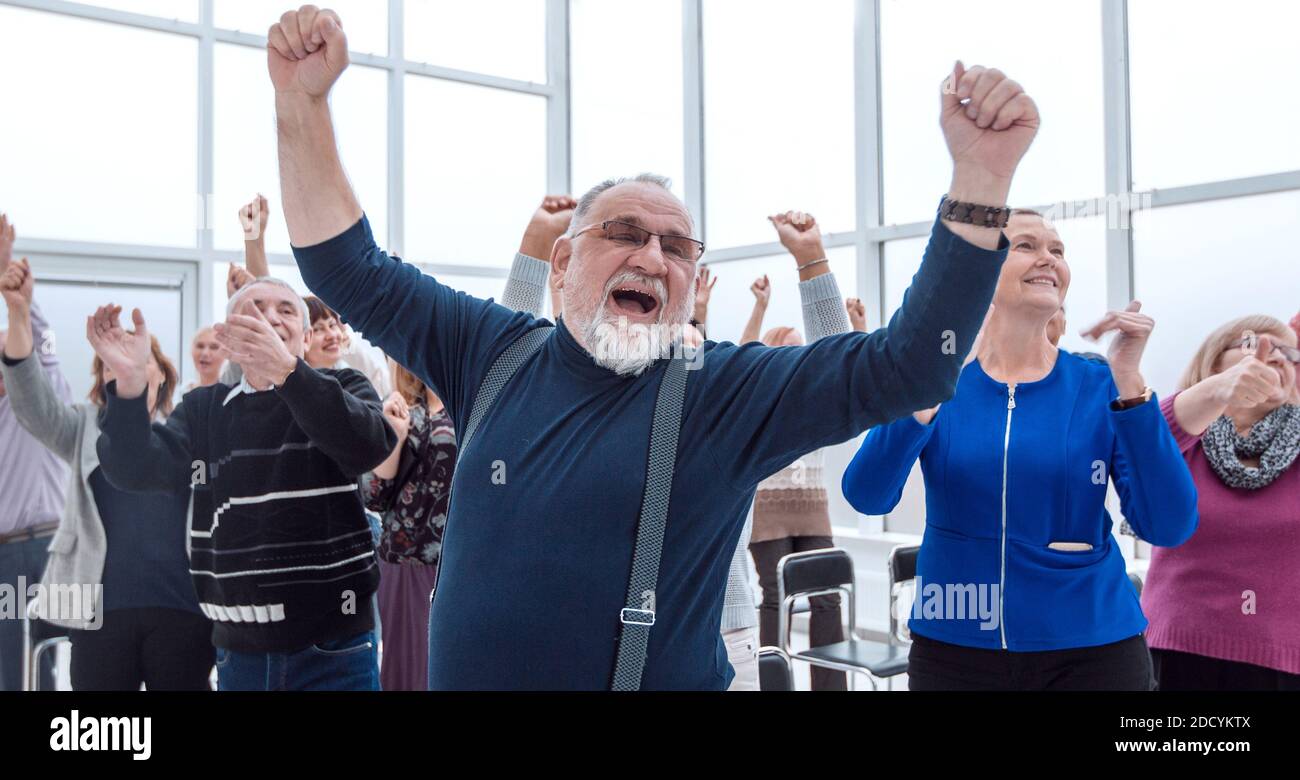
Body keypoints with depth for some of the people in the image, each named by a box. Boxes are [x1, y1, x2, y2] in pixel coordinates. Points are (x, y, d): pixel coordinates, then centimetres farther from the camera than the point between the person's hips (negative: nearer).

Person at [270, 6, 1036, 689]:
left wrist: (982, 173, -27)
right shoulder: (495, 351, -1)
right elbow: (354, 273, 3)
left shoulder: (728, 392, -10)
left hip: (667, 671, -2)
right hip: (461, 671, 3)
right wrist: (303, 104, -10)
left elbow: (911, 362, -16)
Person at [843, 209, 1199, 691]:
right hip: (952, 648, 0)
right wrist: (921, 404, -31)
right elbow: (866, 498, -16)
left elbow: (1168, 526, -14)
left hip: (1090, 648, 0)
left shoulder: (1100, 388, -4)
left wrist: (1128, 381, -20)